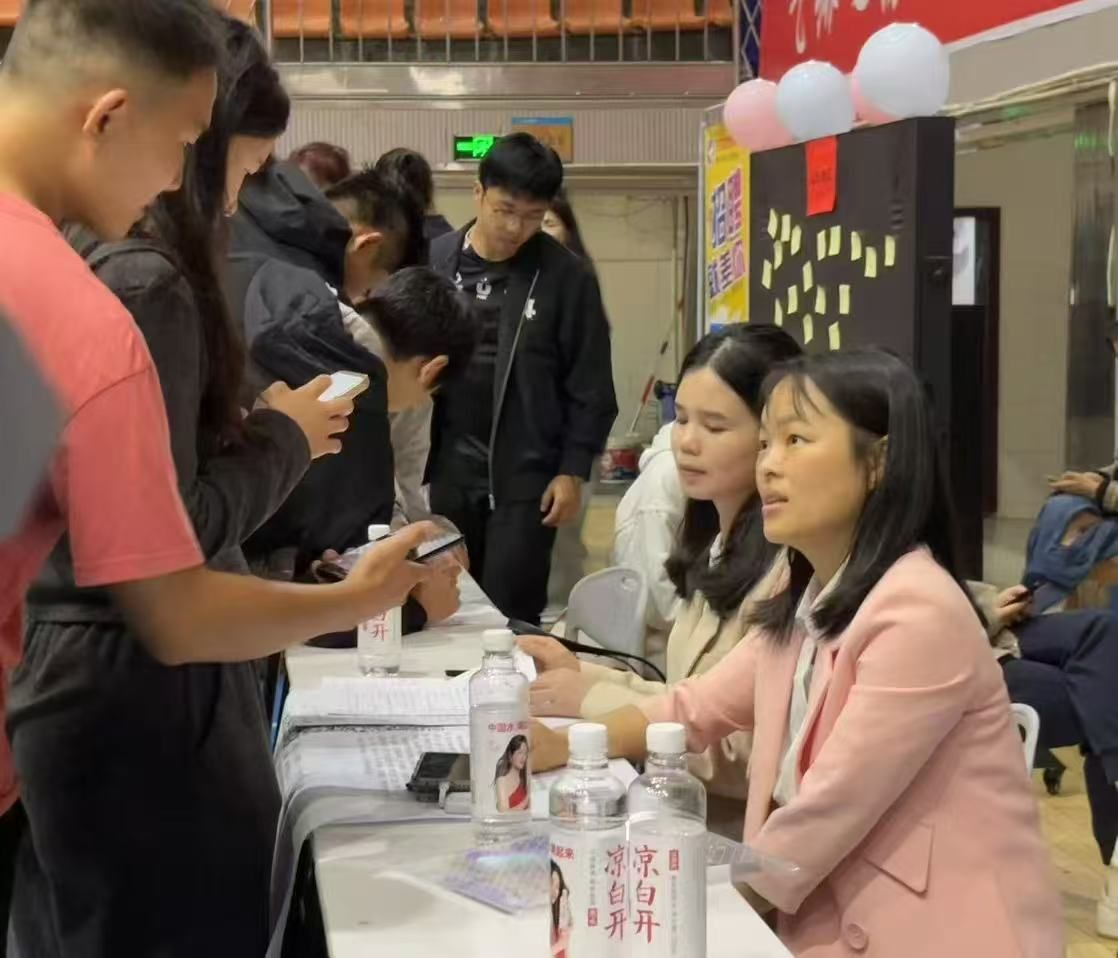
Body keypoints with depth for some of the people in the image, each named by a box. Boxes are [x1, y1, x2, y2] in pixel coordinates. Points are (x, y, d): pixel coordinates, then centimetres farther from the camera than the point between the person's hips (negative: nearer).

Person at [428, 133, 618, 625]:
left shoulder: (566, 276, -5)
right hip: (451, 467, 3)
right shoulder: (434, 262, 1)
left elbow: (590, 385, -2)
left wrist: (573, 469, -5)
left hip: (526, 473, -3)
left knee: (510, 612, -2)